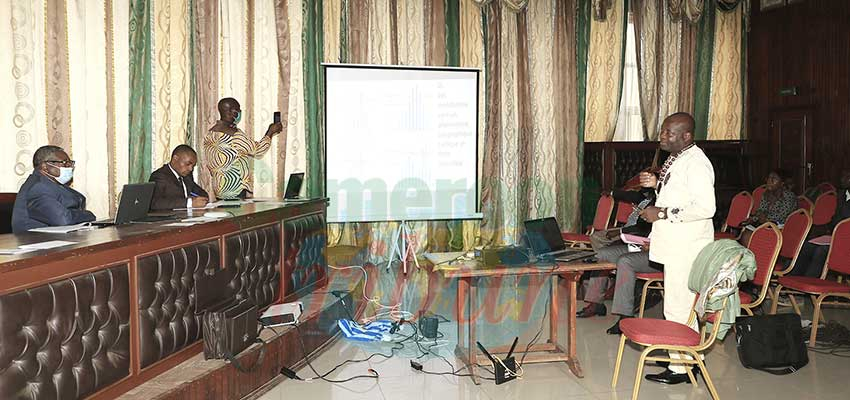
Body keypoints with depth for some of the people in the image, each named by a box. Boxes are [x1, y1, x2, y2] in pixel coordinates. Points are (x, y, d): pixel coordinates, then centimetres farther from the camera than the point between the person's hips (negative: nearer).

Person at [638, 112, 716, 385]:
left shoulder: (695, 163, -18)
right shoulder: (676, 160, 14)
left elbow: (705, 208, -25)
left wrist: (663, 213, -23)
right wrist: (657, 184, 10)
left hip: (687, 248, -10)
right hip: (675, 246, 10)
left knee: (678, 307, -4)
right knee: (680, 305, 19)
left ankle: (680, 368, 6)